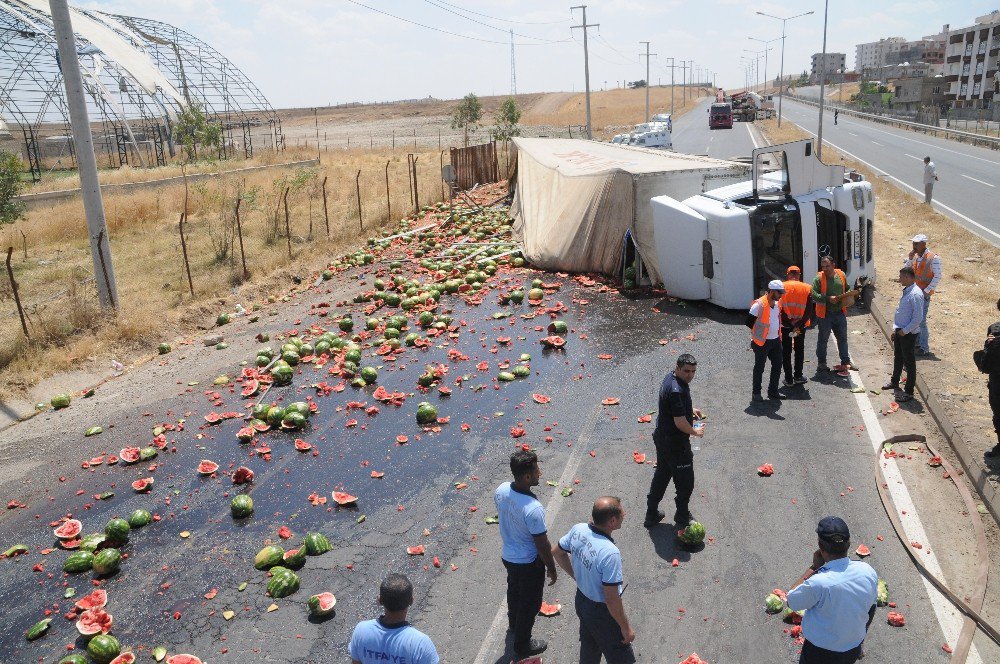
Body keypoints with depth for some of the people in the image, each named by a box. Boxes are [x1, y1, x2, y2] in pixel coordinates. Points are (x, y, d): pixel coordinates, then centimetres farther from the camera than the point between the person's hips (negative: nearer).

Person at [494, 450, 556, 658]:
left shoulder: (501, 490, -16)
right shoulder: (533, 509, -38)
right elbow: (542, 545, -24)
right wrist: (551, 568, -8)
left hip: (507, 555, 7)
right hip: (528, 563, -7)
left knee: (514, 590, 33)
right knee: (530, 603, 18)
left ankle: (513, 623, 60)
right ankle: (522, 645, 39)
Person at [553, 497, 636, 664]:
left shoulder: (578, 529, -16)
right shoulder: (610, 553, -37)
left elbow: (557, 552, 3)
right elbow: (611, 600, -29)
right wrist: (626, 627, -14)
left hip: (581, 600, 7)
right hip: (602, 612, -7)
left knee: (589, 650, 30)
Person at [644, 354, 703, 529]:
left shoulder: (670, 378, 1)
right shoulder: (677, 390, -30)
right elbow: (680, 422, -28)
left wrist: (690, 409, 15)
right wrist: (696, 432, -11)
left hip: (661, 437, 10)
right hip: (675, 444, -10)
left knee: (662, 474, 22)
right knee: (685, 481, 10)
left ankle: (651, 514, 33)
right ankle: (682, 518, 29)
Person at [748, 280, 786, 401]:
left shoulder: (778, 303, 4)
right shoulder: (759, 305, -20)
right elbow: (749, 322, -14)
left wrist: (778, 333, 12)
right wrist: (759, 332, -3)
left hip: (776, 340, 7)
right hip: (762, 342, -7)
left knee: (777, 365, 11)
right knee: (759, 368, 5)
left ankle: (773, 391, 23)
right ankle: (756, 393, 17)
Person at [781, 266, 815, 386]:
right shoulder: (807, 288, -2)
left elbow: (779, 307, -11)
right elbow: (809, 310, -8)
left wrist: (788, 322, -9)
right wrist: (800, 324, -10)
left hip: (785, 324, -1)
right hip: (801, 324, 1)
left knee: (786, 351, 8)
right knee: (799, 350, 17)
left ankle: (788, 379, 10)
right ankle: (798, 376, 21)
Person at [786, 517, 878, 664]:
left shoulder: (818, 583, -32)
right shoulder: (868, 571, -16)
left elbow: (791, 602, -13)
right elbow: (871, 603, 3)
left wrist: (814, 567, -16)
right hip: (854, 650, 3)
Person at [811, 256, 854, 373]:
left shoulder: (841, 275, 4)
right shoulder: (819, 278, -10)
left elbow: (846, 290, 18)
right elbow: (813, 294, -18)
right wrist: (828, 298, -25)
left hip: (840, 313, 4)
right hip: (825, 314, -4)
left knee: (842, 338, 14)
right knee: (823, 340, 7)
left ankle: (846, 361, 27)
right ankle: (821, 363, 19)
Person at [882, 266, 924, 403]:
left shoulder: (915, 294, -22)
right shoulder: (905, 291, 7)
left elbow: (918, 318, -24)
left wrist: (904, 331, -17)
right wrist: (895, 328, 12)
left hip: (908, 334, -9)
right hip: (899, 331, 9)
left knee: (909, 362, 2)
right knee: (897, 358, 24)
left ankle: (909, 391, 11)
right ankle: (894, 382, 42)